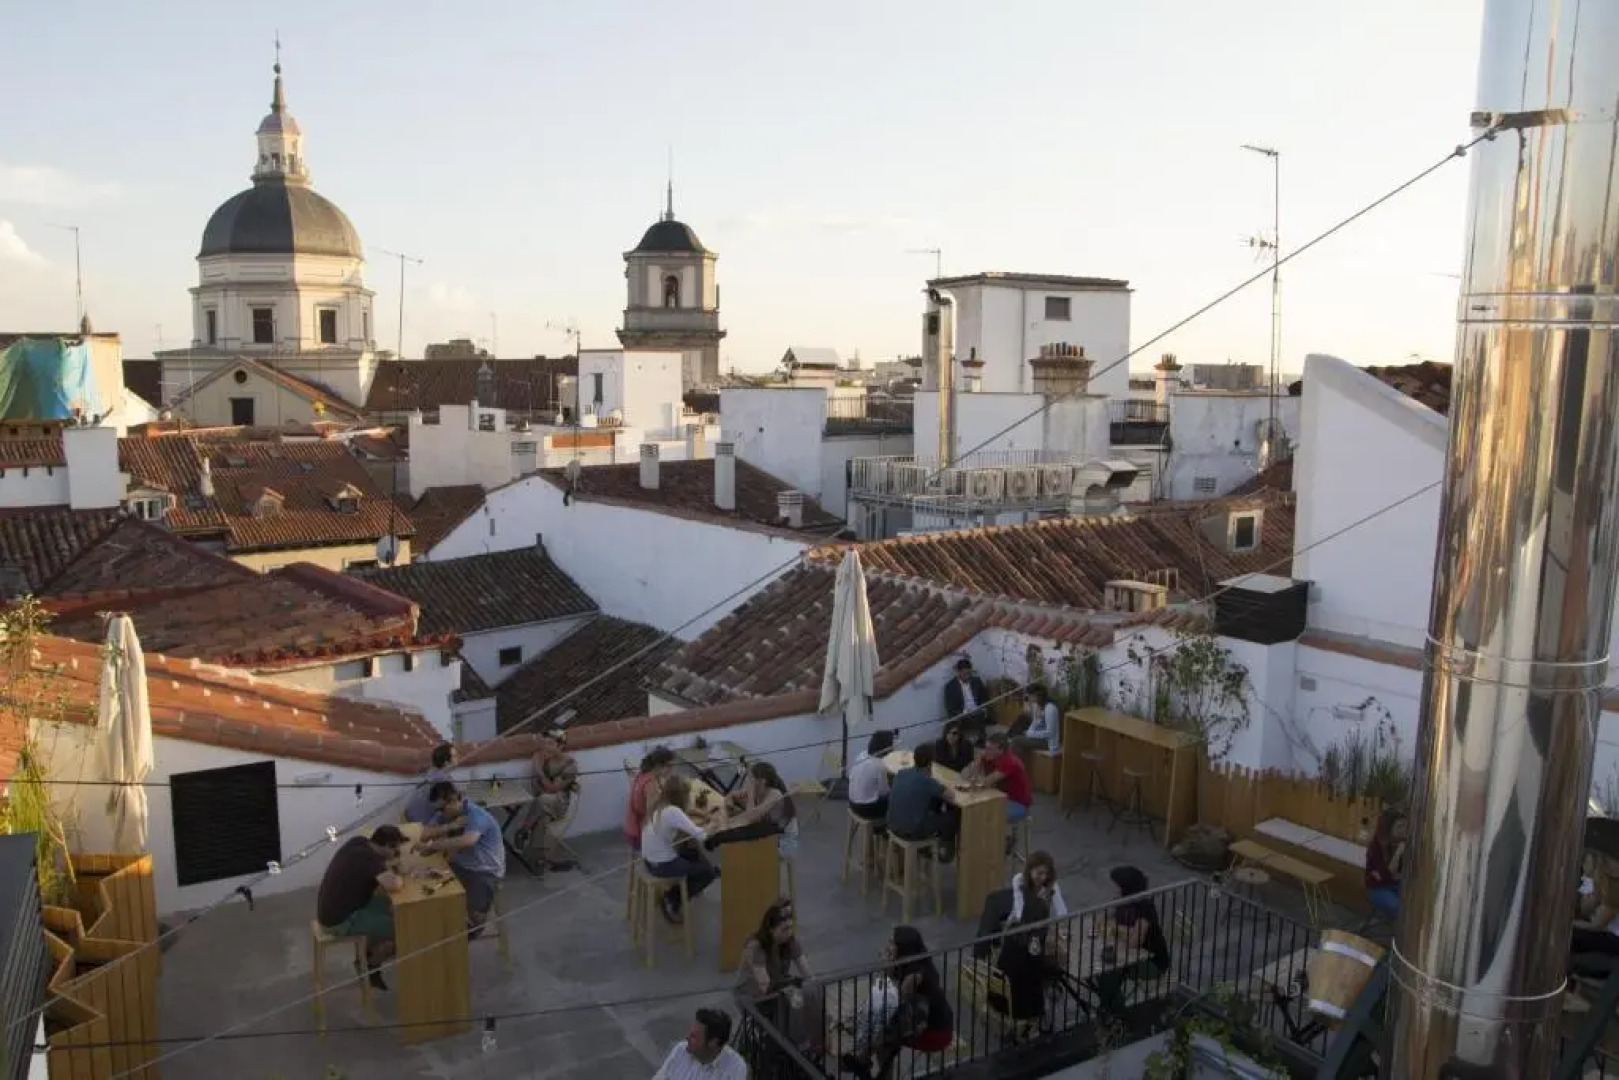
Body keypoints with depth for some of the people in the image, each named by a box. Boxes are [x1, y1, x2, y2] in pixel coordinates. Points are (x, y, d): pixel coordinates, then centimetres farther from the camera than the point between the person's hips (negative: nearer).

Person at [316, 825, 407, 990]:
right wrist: (400, 878, -16)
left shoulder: (359, 842, -2)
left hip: (332, 908, 9)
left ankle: (367, 956, 25)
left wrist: (388, 865, 2)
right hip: (339, 920, -9)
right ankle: (370, 967, 16)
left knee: (388, 905, 19)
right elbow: (393, 886, -37)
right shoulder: (369, 857, -26)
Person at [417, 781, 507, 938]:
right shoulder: (446, 813, 3)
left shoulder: (476, 815, -23)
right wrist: (450, 826, -20)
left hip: (486, 872, -7)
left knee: (473, 914, -28)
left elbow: (467, 841, -42)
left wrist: (431, 845, -37)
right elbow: (425, 834, -5)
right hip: (459, 866, 7)